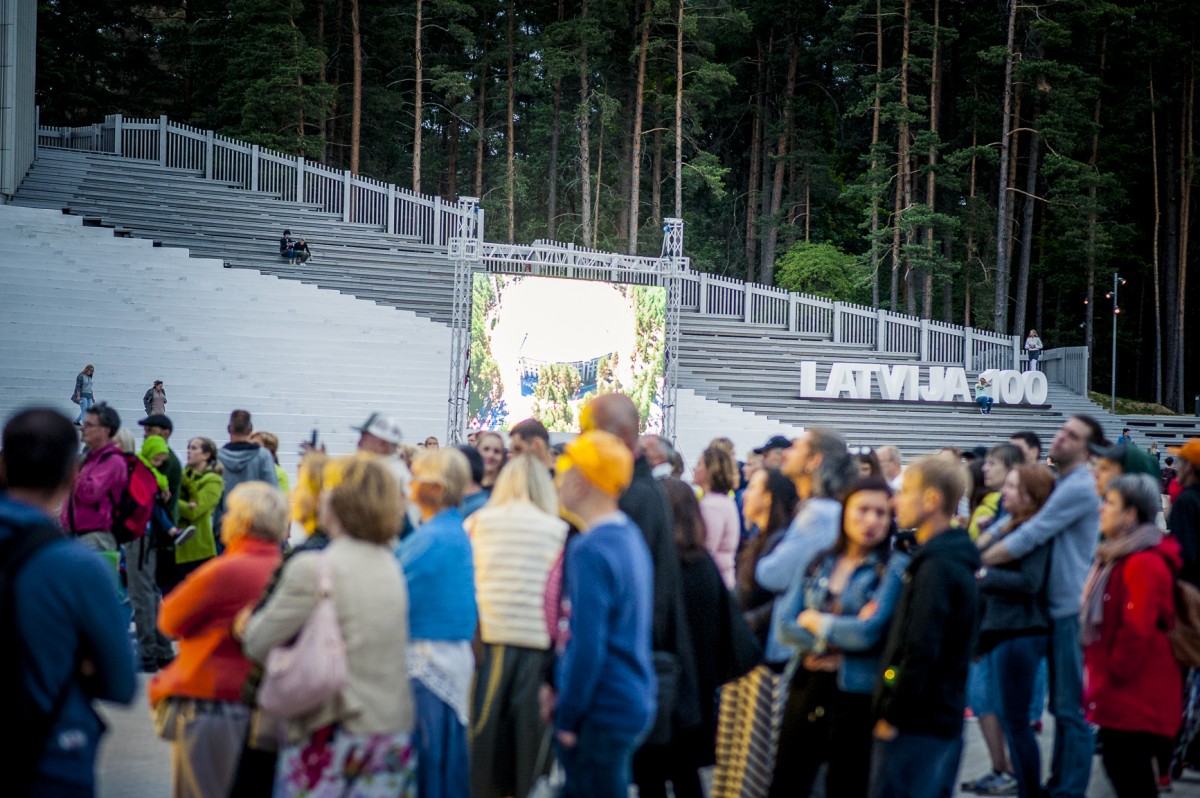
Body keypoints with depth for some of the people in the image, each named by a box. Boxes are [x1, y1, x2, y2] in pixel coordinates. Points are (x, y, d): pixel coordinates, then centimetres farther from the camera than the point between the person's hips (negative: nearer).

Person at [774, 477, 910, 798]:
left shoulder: (895, 568, -5)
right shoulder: (819, 563, 8)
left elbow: (870, 632, -15)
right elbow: (785, 624, 0)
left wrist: (816, 621, -2)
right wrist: (834, 642, -15)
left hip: (857, 695, -4)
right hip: (809, 687, 4)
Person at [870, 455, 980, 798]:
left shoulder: (936, 567, -17)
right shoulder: (954, 560, 14)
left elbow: (921, 651, -23)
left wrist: (891, 715, -16)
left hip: (916, 726, -10)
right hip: (942, 720, 10)